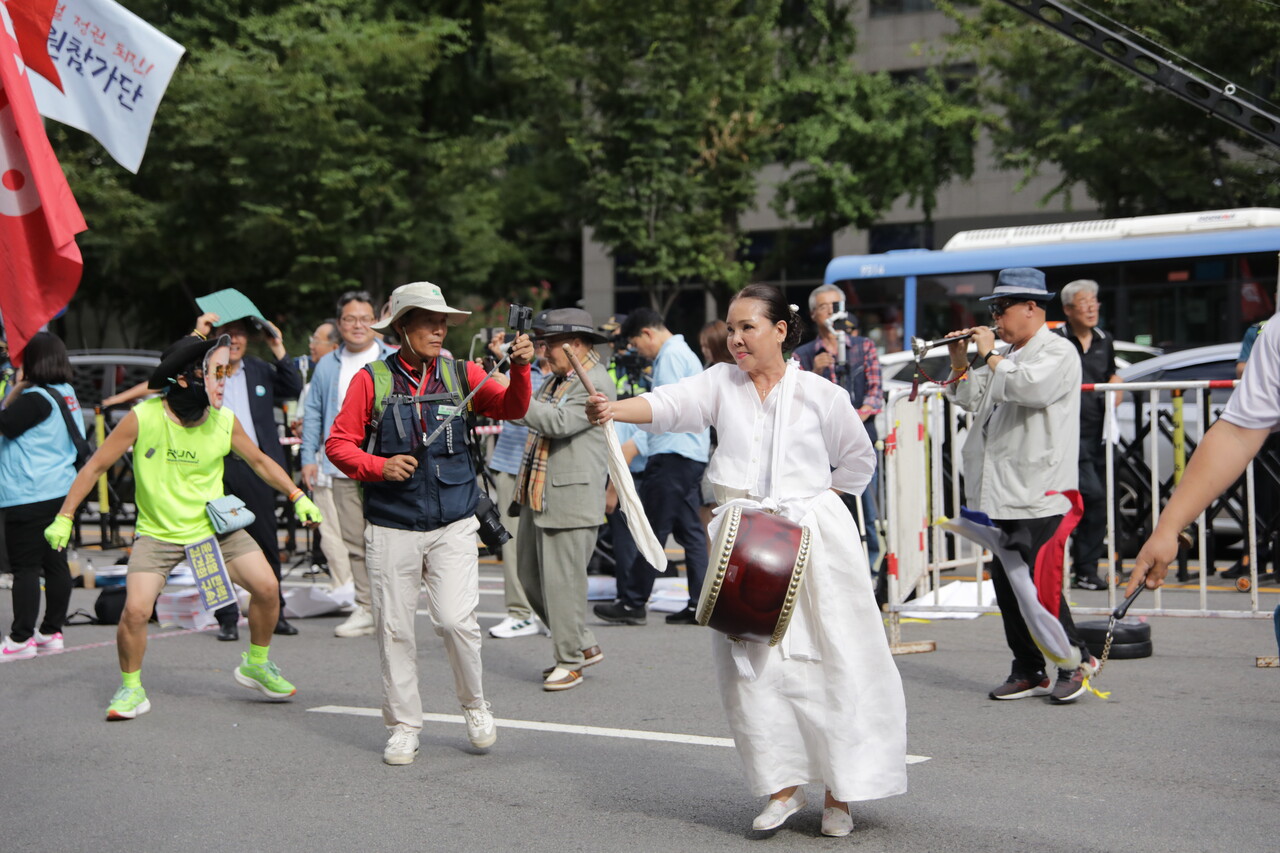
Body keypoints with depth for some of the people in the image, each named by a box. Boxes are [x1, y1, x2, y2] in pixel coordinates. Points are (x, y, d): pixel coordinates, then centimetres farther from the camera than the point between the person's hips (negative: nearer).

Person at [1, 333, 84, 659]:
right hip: (59, 492, 9)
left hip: (29, 497, -9)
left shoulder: (37, 398, -17)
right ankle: (51, 631, 18)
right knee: (55, 562, 11)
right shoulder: (66, 393, 10)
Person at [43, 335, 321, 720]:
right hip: (158, 533, -3)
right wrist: (63, 518, -8)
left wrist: (298, 497, 2)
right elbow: (96, 466, -7)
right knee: (135, 609, -18)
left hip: (215, 526, 3)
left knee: (267, 587, -9)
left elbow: (259, 461, 10)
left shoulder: (225, 422, -9)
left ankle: (256, 665, 18)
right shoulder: (143, 418, -17)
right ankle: (131, 689, 8)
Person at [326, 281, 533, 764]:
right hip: (391, 529, 0)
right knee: (394, 629, 4)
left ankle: (474, 706, 14)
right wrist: (379, 467, -15)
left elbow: (510, 409, -5)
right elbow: (338, 443, 1)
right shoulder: (372, 380, 1)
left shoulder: (461, 375, 6)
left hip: (453, 525, 0)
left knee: (456, 620, -11)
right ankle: (403, 727, 19)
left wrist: (520, 369, -23)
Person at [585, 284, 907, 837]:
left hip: (813, 537, -2)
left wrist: (812, 501, 2)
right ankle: (781, 786, 13)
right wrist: (616, 410, -34)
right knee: (753, 665, 1)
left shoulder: (820, 395, -1)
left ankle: (839, 791, 12)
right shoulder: (722, 383, 4)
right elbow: (670, 404, -15)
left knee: (831, 662, -1)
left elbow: (858, 462, 11)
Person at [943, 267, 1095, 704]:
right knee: (1006, 583, 9)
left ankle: (1076, 661, 4)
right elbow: (971, 400, 25)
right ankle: (1030, 671, 17)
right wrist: (960, 362, 10)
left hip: (1038, 494, -9)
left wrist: (989, 356, -13)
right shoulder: (1007, 355, 19)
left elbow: (1031, 387, -24)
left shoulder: (1058, 352, -5)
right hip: (1003, 493, 9)